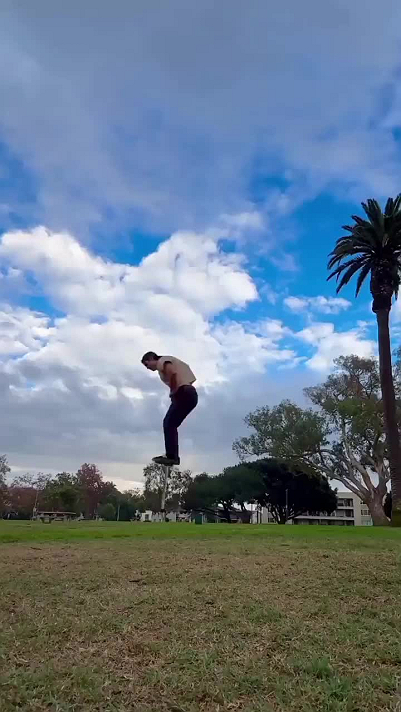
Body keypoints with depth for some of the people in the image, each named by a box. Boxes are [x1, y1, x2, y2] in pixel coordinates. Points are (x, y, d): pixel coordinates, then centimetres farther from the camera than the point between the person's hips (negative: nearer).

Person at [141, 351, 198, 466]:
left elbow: (173, 373, -22)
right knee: (170, 424, 10)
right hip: (190, 394, 10)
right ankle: (173, 456, 7)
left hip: (183, 394, -10)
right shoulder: (167, 362, 29)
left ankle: (171, 456, -15)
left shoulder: (162, 361, 0)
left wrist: (173, 392, -13)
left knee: (169, 424, -10)